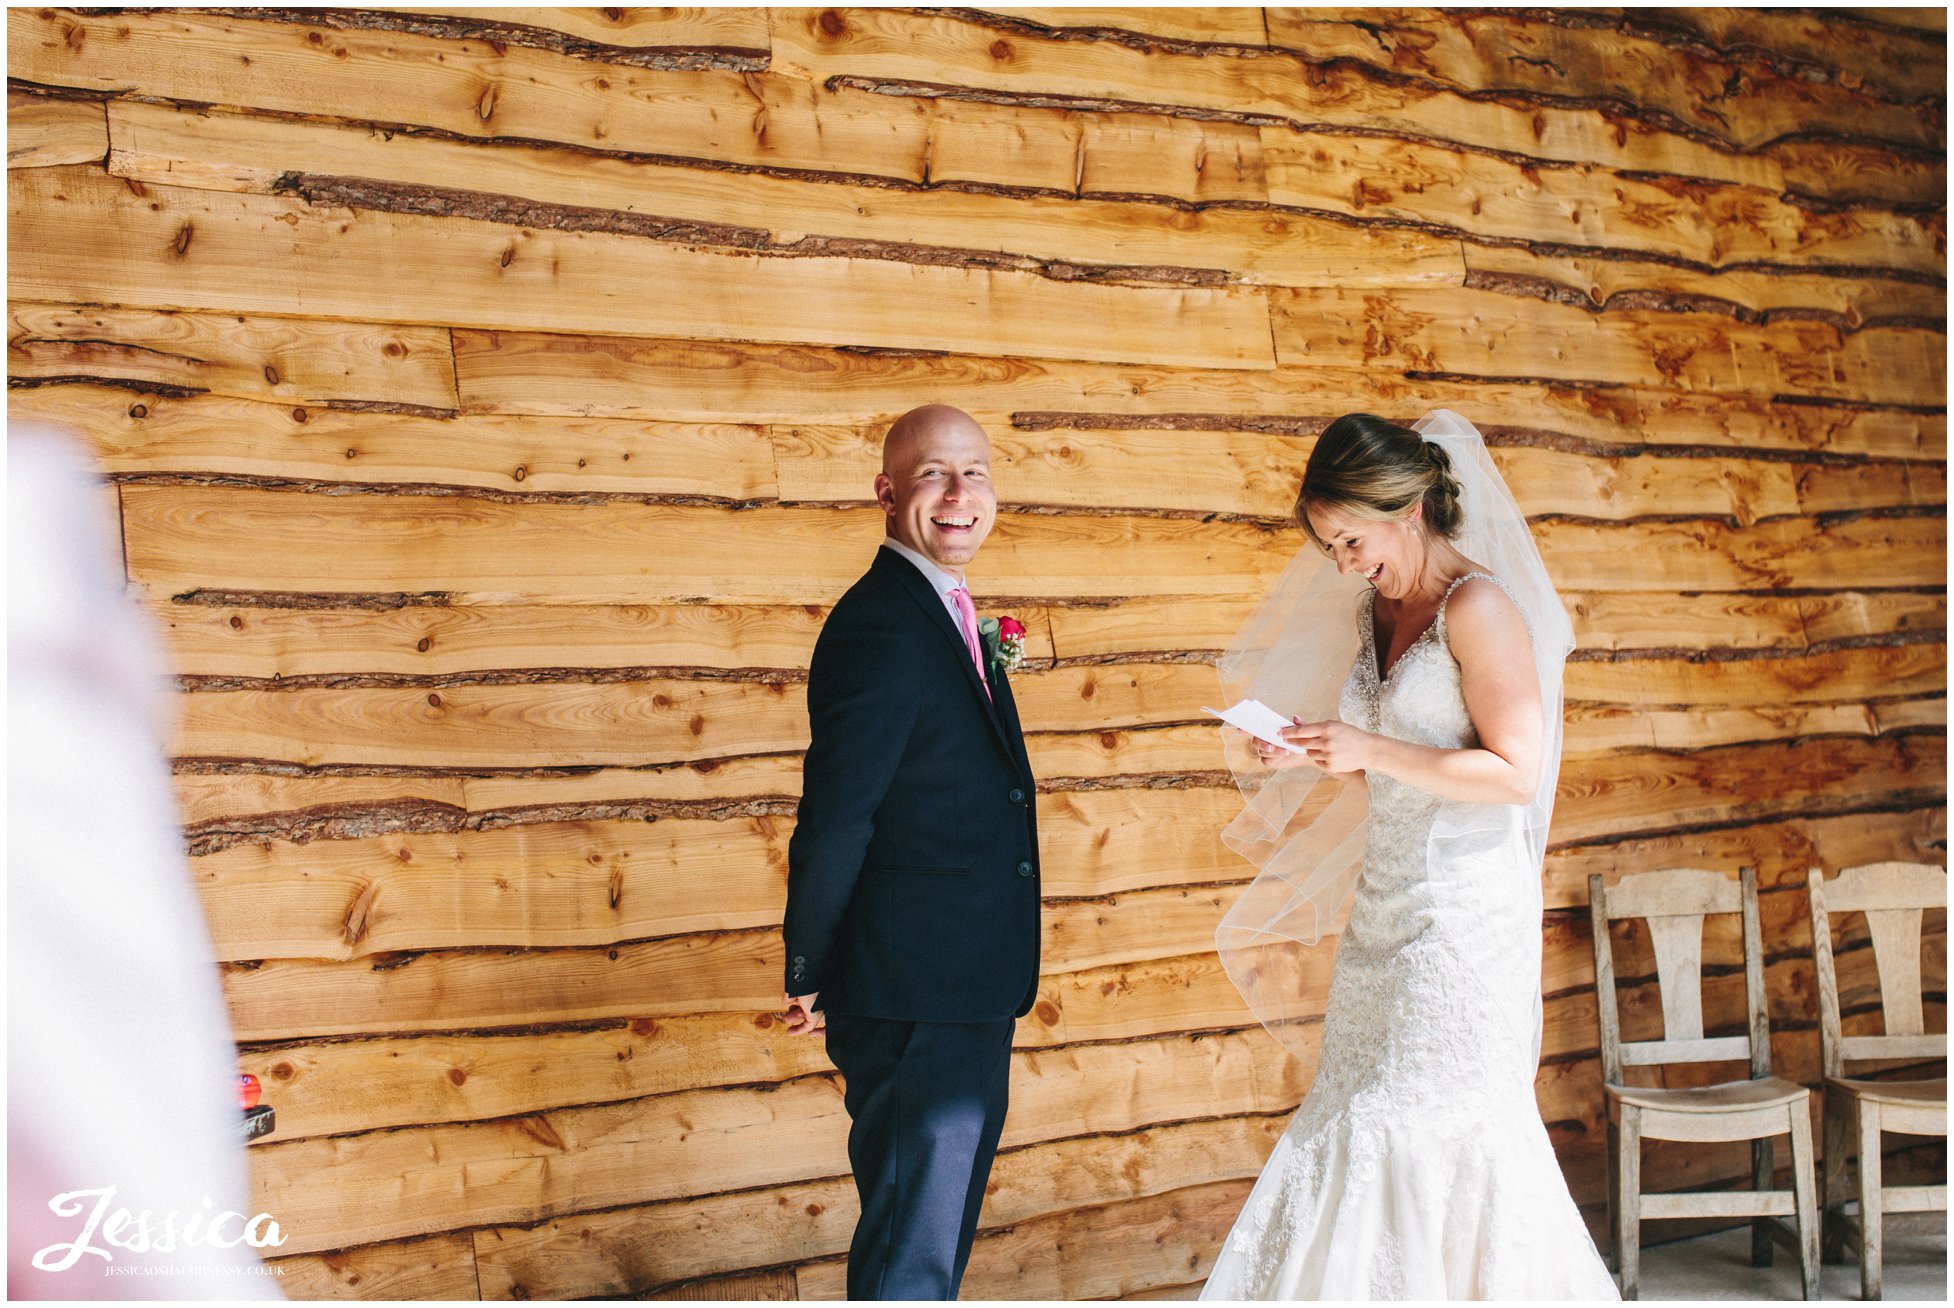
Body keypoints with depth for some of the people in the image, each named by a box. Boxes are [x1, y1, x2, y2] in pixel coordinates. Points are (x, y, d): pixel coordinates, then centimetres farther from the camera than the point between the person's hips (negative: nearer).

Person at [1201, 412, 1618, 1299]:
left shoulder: (1479, 608, -10)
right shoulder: (1376, 615, 13)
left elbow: (1515, 773, -15)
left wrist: (1370, 751, -17)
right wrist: (1296, 757, 4)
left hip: (1462, 914, -8)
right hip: (1383, 912, 8)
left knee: (1437, 1133, -5)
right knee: (1349, 1124, 6)